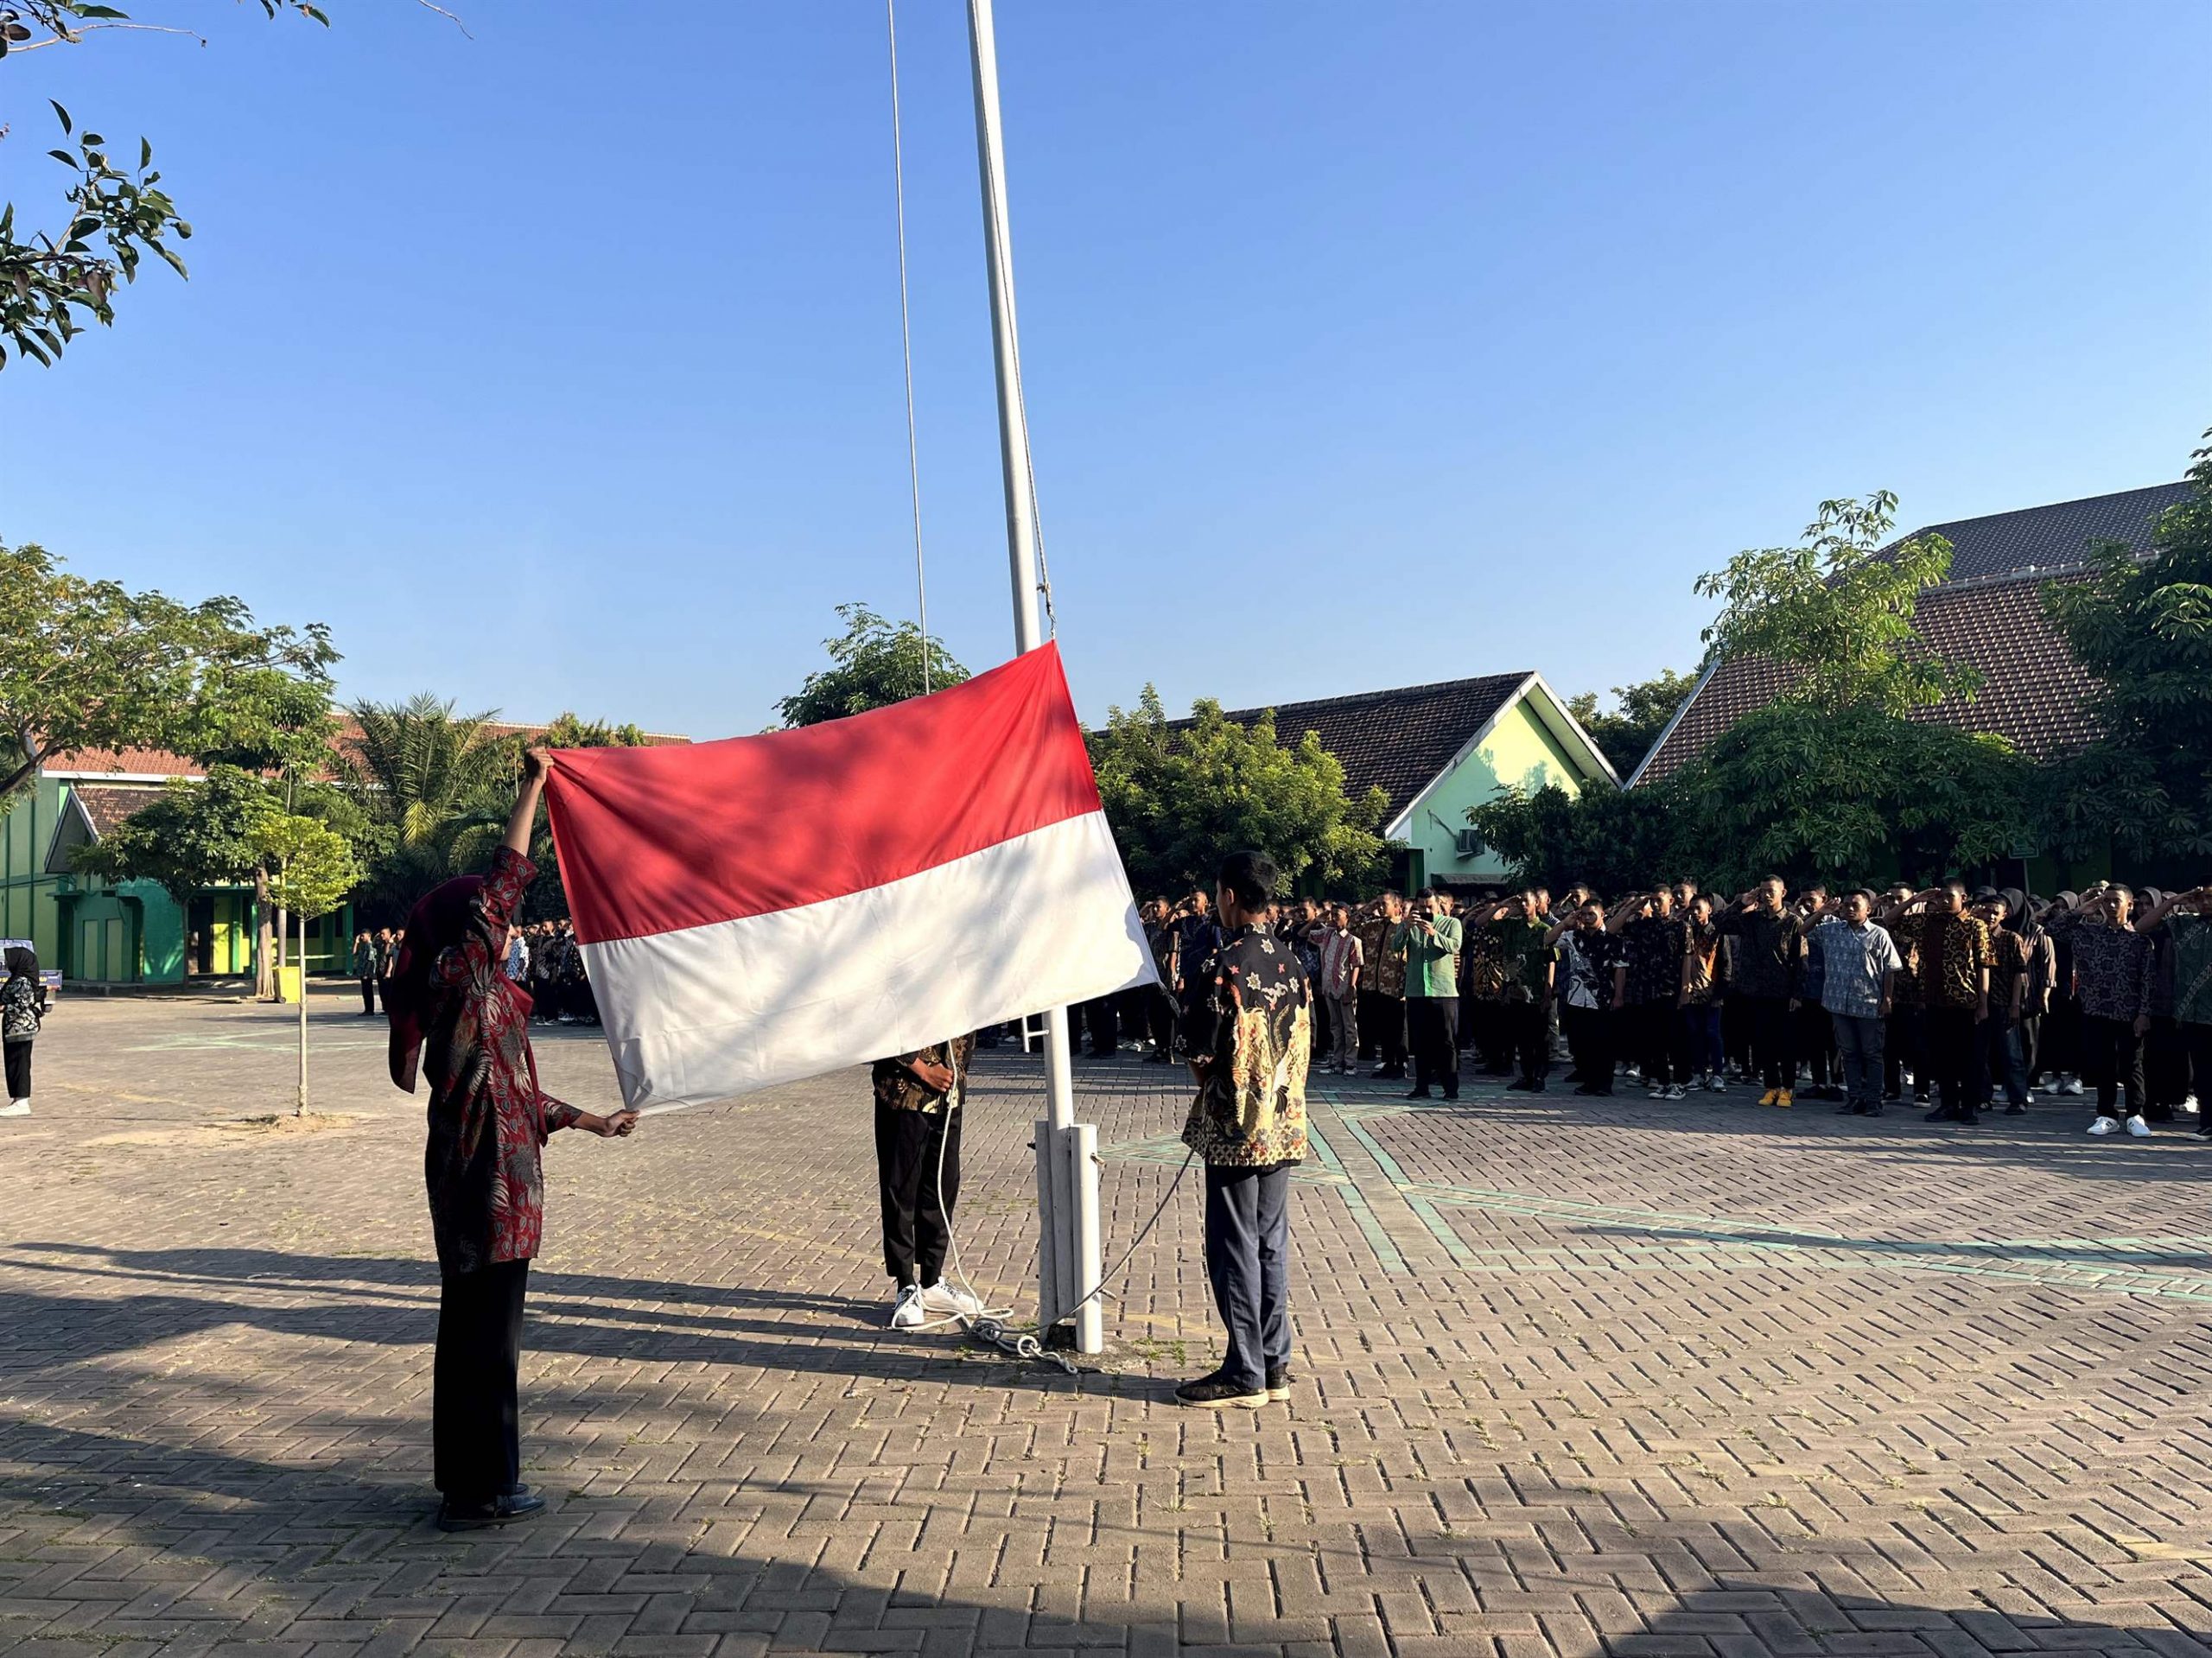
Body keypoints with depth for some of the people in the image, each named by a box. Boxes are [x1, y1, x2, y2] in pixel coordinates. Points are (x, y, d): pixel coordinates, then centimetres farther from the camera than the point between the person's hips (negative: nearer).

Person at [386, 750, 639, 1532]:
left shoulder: (480, 993, 15)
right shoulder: (458, 978, -12)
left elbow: (514, 1089, 22)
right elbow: (508, 875, -16)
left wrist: (589, 1121, 25)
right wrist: (533, 786, -10)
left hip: (486, 1174, 10)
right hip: (485, 1176, -10)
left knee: (475, 1327, 17)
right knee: (486, 1332, -1)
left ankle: (472, 1477, 28)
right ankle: (479, 1490, 9)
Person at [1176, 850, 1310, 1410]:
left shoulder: (1227, 964, -17)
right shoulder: (1291, 962, 6)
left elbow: (1201, 1053, -14)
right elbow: (1304, 1042, 12)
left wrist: (1210, 1087, 6)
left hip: (1236, 1128, -7)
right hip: (1283, 1126, 8)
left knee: (1234, 1250, 1)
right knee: (1271, 1244, 13)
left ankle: (1244, 1375, 7)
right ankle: (1274, 1365, 21)